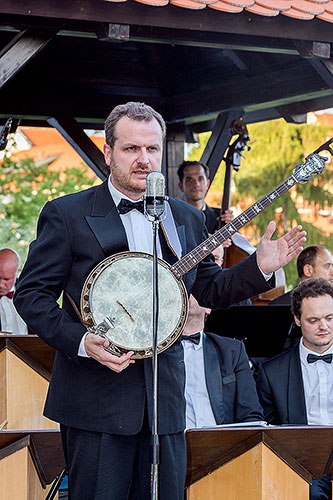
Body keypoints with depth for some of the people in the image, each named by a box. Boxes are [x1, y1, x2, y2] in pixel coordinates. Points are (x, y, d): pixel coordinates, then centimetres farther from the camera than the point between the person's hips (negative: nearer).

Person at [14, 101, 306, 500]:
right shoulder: (66, 214, -1)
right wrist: (80, 342, -17)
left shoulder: (187, 219, 14)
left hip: (165, 396, 4)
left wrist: (259, 266, 2)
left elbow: (209, 291, 19)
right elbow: (30, 293, -3)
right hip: (95, 397, -4)